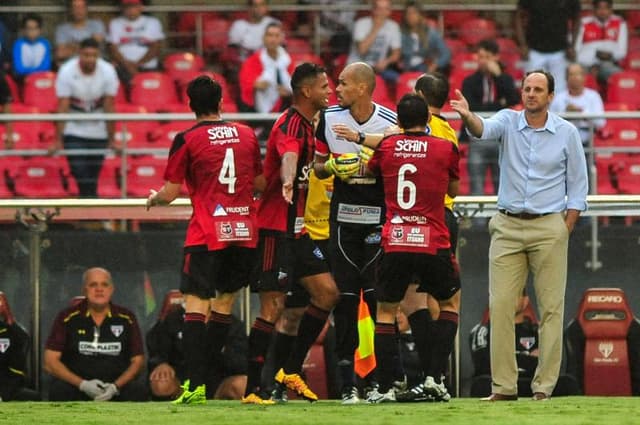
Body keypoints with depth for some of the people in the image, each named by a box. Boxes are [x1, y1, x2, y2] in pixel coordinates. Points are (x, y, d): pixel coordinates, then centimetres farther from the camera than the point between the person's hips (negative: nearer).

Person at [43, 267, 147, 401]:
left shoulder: (127, 319, 5)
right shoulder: (67, 318, 1)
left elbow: (137, 361, 6)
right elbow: (50, 362, -2)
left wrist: (116, 386, -13)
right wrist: (82, 384, -16)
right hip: (76, 387, -1)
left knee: (138, 390, -28)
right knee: (59, 390, -33)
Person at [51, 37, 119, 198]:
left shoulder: (108, 71, -14)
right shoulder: (67, 72, -18)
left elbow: (109, 108, -10)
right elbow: (62, 108, -17)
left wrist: (111, 140, -9)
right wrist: (58, 141, -19)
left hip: (99, 132, 2)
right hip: (74, 130, -2)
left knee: (93, 175, 2)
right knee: (79, 171, -15)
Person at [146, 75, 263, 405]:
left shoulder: (187, 140, -3)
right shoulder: (246, 134, 10)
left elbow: (170, 193, -1)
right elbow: (259, 183, 20)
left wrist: (152, 200, 21)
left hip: (206, 235, -5)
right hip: (245, 230, 5)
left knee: (196, 305, -5)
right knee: (224, 303, 14)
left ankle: (194, 384, -16)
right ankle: (205, 374, 16)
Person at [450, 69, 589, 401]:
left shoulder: (567, 133, 2)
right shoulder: (508, 122, 3)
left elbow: (577, 186, 5)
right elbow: (483, 130, -19)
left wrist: (564, 231, -2)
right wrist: (468, 117, -42)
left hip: (549, 227, -1)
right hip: (508, 225, 1)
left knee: (551, 308, -2)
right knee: (500, 305, -3)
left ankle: (544, 385, 2)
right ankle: (503, 386, 1)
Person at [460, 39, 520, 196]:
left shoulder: (505, 79, 11)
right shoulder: (470, 82, 7)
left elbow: (515, 100, -7)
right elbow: (470, 108, -8)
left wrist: (498, 75, -8)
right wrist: (500, 105, -9)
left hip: (501, 139, 1)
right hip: (478, 140, -1)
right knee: (476, 189, -3)